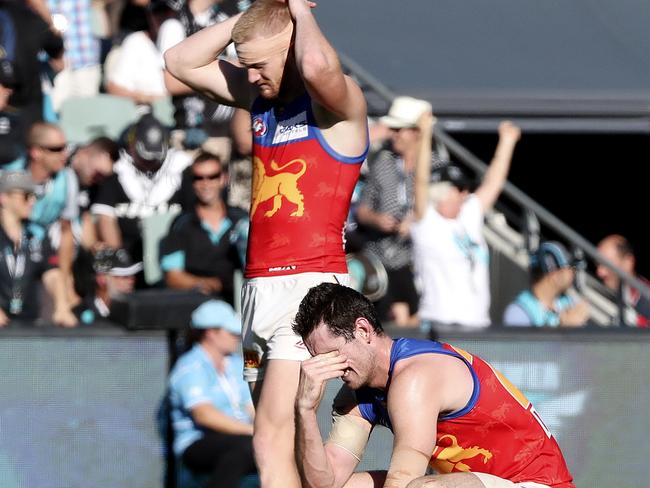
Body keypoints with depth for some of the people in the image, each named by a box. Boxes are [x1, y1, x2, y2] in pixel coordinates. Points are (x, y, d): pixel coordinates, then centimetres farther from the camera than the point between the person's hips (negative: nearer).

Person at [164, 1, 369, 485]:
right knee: (278, 442, 5)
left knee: (273, 441, -17)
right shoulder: (260, 96, 15)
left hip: (310, 285, -8)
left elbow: (317, 66, -31)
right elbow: (181, 62, 17)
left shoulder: (338, 101, -8)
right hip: (259, 286, 8)